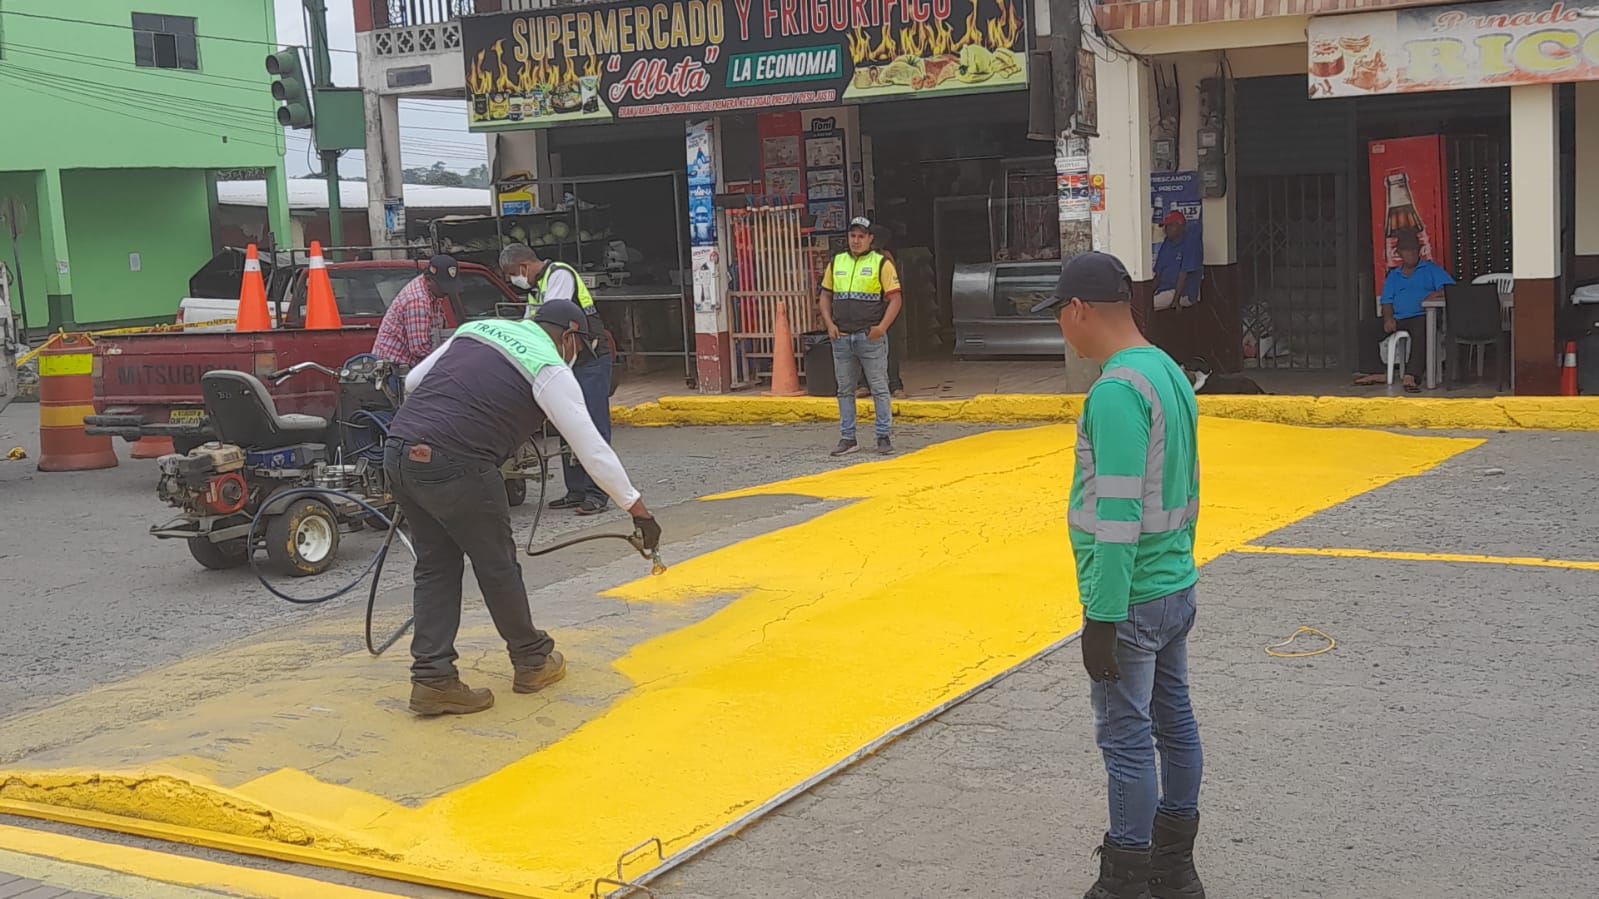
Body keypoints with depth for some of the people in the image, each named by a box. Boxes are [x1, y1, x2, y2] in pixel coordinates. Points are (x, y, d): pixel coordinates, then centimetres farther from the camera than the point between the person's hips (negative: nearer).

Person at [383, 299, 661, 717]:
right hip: (455, 467, -7)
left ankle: (432, 678, 14)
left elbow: (412, 381, 27)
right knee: (497, 565, 11)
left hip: (398, 451, 7)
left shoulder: (475, 330, 21)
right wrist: (638, 510, 8)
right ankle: (533, 661, 29)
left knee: (435, 566, 17)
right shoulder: (551, 370, 2)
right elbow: (593, 450, 2)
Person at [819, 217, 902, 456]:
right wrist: (829, 324, 2)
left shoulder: (881, 264, -1)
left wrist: (881, 327, -14)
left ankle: (883, 437, 5)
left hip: (871, 338, -4)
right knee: (845, 390, 8)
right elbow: (826, 295, 17)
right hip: (842, 338, 4)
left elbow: (895, 299, -4)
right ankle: (847, 438, 15)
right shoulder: (836, 263, 12)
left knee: (879, 388, -1)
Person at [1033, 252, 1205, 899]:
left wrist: (1101, 617, -21)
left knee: (1127, 740, 1)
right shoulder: (1170, 373, 8)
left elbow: (1117, 516, -24)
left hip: (1131, 600, -9)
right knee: (1174, 723, 17)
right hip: (1177, 590, 9)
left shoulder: (1116, 391, -21)